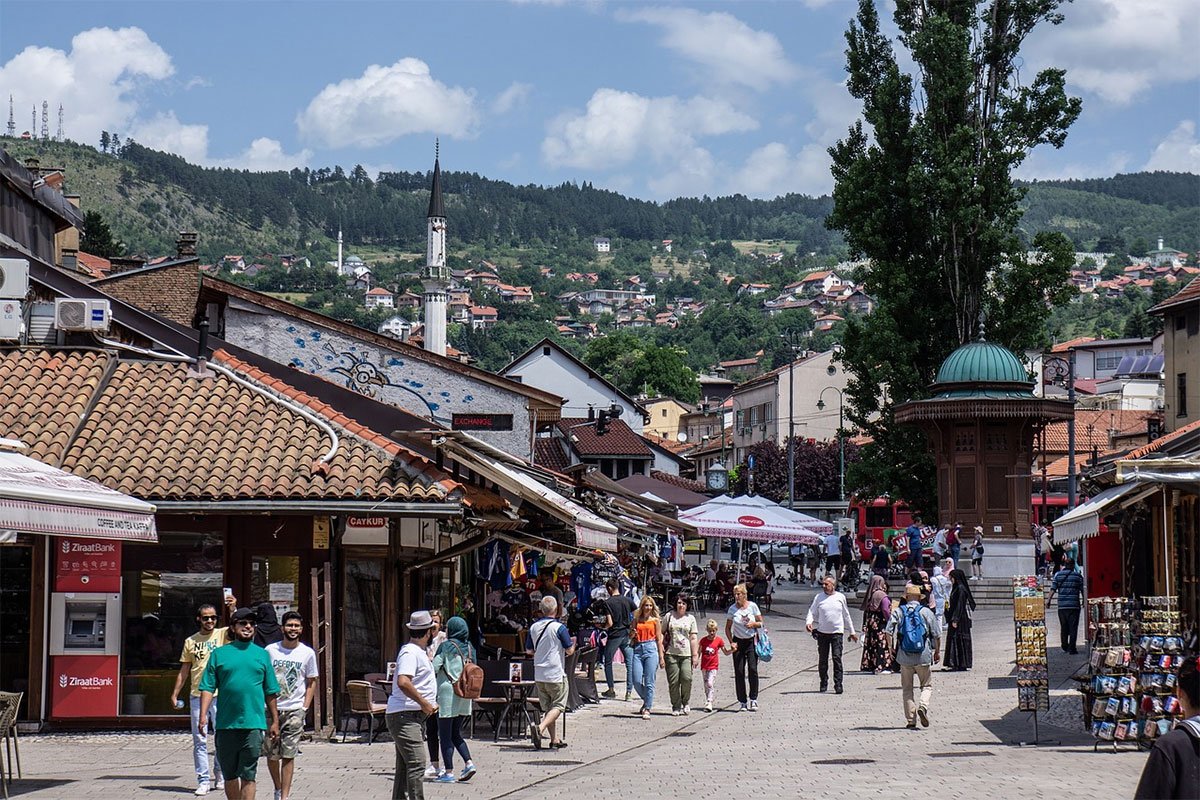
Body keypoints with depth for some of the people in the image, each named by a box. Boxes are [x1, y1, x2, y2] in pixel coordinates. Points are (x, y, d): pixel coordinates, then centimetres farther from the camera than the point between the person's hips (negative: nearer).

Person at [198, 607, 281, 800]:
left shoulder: (262, 654, 11)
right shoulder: (219, 654, 8)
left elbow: (270, 692, 14)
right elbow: (208, 688, 3)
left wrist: (275, 721, 13)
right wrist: (203, 715, -8)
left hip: (253, 724, 0)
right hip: (226, 724, 1)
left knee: (248, 775, -4)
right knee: (230, 774, 8)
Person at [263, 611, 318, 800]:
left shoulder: (308, 653, 2)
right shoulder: (270, 650, 2)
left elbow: (311, 682, 8)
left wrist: (304, 708, -1)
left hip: (294, 710, -1)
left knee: (288, 755, -5)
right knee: (271, 754, 6)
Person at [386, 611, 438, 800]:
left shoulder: (420, 652, 18)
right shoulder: (410, 653, -14)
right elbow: (403, 682, -29)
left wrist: (429, 704, 19)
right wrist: (424, 703, -21)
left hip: (415, 717, 11)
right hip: (404, 716, -11)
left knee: (404, 766, 13)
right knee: (416, 764, -16)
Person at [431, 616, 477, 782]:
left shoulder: (446, 646, -7)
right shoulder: (469, 648, 10)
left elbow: (434, 668, -10)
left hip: (448, 692, -6)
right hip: (465, 694, 6)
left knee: (445, 735, -1)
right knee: (456, 734, 16)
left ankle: (448, 772, -2)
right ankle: (468, 763, 0)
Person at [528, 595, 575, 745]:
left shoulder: (534, 627, 4)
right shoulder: (559, 627, -13)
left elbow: (529, 650, 13)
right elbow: (570, 650, -8)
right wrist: (573, 643, 13)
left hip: (539, 675, 6)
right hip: (556, 673, -6)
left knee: (547, 707, 13)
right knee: (558, 706, 1)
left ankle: (554, 739, 16)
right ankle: (540, 728, -21)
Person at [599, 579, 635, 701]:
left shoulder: (608, 603, -9)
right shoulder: (628, 601, 2)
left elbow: (609, 623, -14)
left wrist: (603, 628, 5)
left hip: (614, 635, -3)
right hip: (627, 635, 3)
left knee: (608, 662, 13)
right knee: (630, 664, 5)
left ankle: (611, 690, 15)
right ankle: (629, 691, -1)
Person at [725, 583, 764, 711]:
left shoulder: (752, 606, -2)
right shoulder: (732, 609, 0)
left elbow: (761, 623, 5)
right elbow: (728, 628, 7)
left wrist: (753, 624, -15)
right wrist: (731, 642, -5)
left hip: (751, 641, -1)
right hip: (738, 642, 1)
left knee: (753, 669, -10)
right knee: (739, 672, -1)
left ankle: (753, 699, 0)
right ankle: (742, 702, 5)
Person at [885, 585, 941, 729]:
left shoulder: (898, 612, 2)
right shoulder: (926, 612, 0)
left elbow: (889, 631, -8)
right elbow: (937, 635, 2)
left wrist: (891, 647, 7)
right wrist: (937, 651, 15)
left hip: (905, 657, 1)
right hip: (923, 657, -1)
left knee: (907, 689, 11)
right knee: (927, 686, 12)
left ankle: (911, 719, 8)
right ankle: (923, 705, -16)